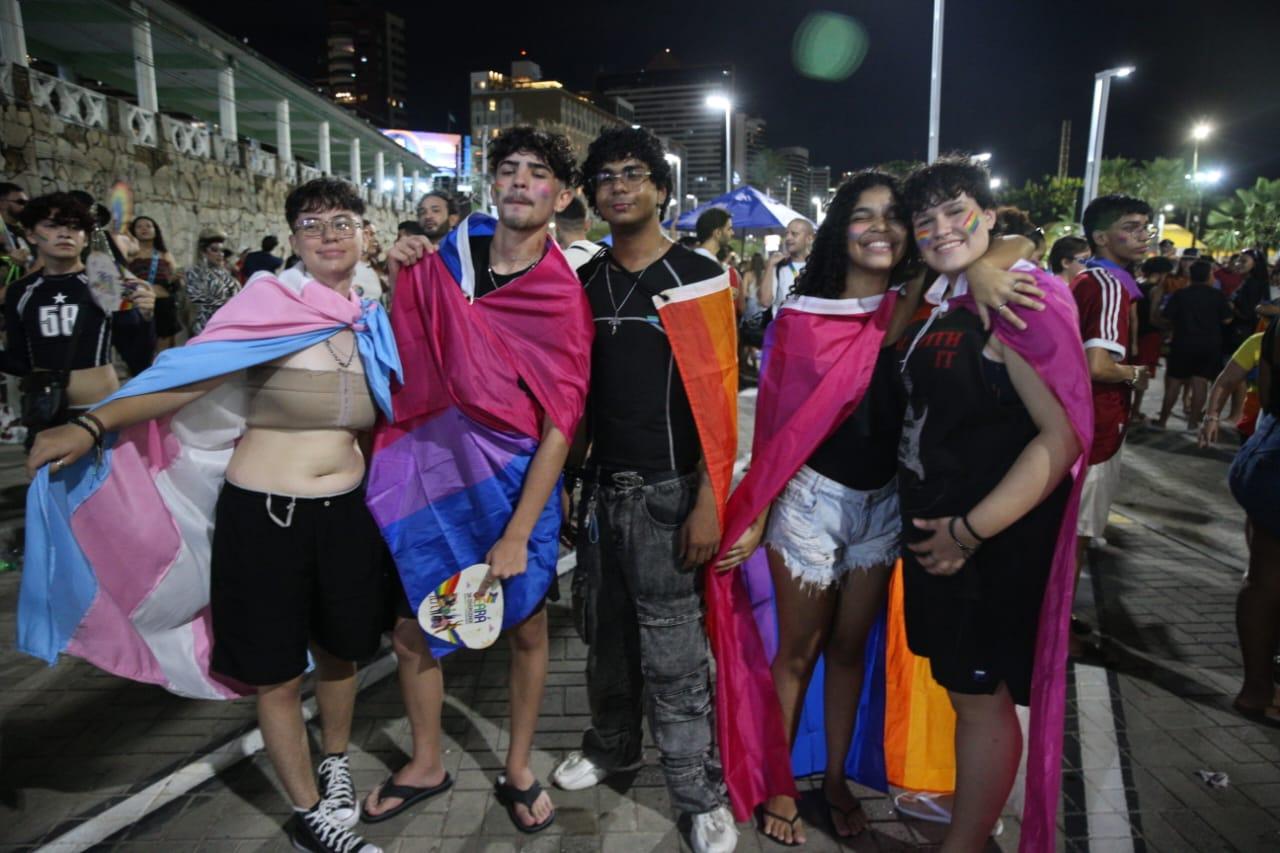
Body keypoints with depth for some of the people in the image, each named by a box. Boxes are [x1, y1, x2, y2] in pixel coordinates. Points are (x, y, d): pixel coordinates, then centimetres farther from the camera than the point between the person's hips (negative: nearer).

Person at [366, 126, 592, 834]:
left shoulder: (564, 298, -8)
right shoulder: (448, 256, 1)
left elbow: (559, 424, -13)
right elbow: (405, 352, 14)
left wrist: (518, 533, -17)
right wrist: (402, 277, -3)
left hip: (514, 478, -2)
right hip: (431, 466, 3)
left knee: (526, 626, 11)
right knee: (410, 627, 10)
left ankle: (518, 770, 34)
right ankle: (426, 764, 35)